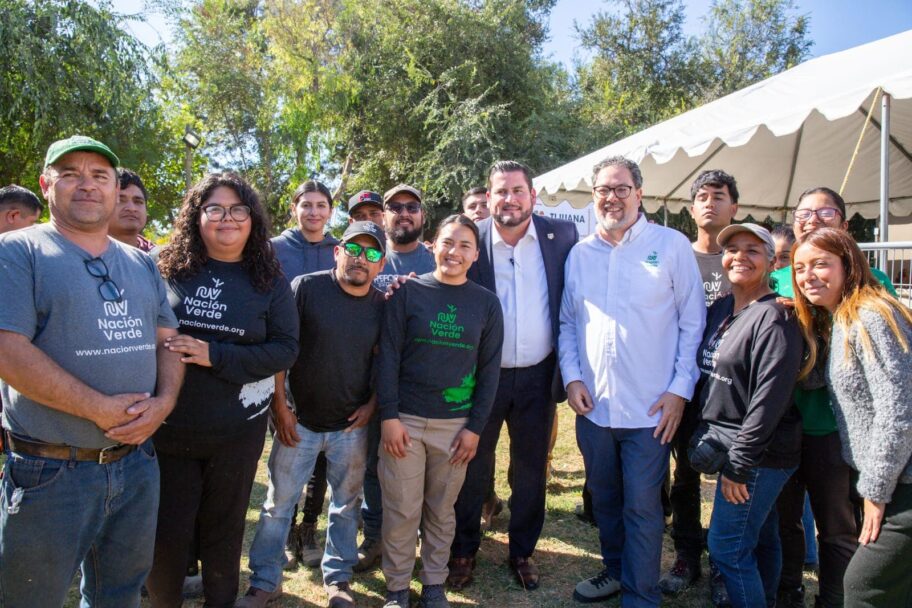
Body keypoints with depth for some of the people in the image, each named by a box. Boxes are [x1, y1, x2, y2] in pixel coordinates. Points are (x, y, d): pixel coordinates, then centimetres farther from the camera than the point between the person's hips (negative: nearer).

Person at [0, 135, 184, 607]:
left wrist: (164, 401, -10)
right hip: (50, 472, -5)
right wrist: (99, 408, -19)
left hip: (137, 463, 5)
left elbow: (167, 340, 10)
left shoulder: (142, 264, 10)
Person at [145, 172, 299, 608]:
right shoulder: (165, 268, -1)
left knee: (224, 528, 15)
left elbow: (285, 348, -5)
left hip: (238, 430, 0)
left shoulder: (269, 280, -1)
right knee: (166, 533, 7)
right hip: (167, 425, 0)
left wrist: (215, 355, -17)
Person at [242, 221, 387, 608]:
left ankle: (337, 576, 35)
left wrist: (373, 403, 0)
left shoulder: (383, 305, -1)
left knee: (346, 504, 16)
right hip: (299, 421, -2)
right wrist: (279, 406, -9)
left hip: (352, 426, 2)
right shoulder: (306, 287, -10)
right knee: (278, 503, 9)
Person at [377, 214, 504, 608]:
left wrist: (475, 427, -1)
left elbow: (489, 369, 3)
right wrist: (389, 416, -10)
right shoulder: (409, 291, -2)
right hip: (405, 420, -1)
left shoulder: (486, 302, 3)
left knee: (442, 511, 13)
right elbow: (388, 355, -4)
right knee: (401, 510, 7)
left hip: (456, 424, 1)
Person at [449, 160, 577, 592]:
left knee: (531, 471, 15)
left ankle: (522, 552, 36)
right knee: (473, 468, 13)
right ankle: (464, 551, 34)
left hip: (538, 376, 1)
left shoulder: (562, 235, -4)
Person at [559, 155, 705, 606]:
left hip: (649, 408, -4)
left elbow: (693, 323, -3)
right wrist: (571, 377, 0)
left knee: (642, 508, 4)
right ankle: (615, 571, 40)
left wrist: (680, 388, -9)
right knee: (604, 500, 19)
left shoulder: (671, 245, -3)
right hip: (592, 405, 4)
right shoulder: (580, 254, 7)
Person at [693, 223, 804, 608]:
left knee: (726, 546, -3)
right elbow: (707, 377, 16)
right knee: (761, 540, 19)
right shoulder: (720, 310, 9)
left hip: (761, 452, -8)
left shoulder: (775, 318, -15)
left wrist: (739, 463, -20)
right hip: (727, 444, 8)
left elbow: (770, 398, -21)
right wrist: (705, 436, 10)